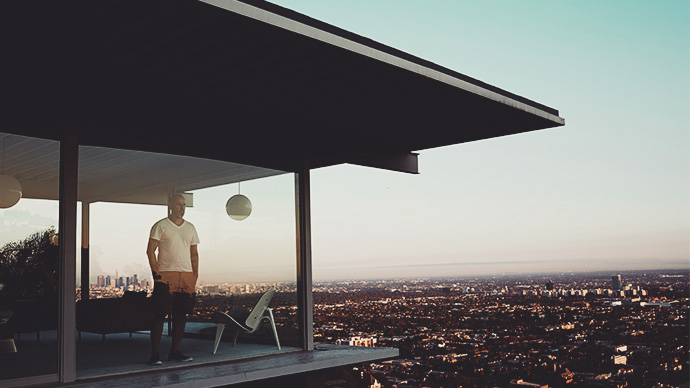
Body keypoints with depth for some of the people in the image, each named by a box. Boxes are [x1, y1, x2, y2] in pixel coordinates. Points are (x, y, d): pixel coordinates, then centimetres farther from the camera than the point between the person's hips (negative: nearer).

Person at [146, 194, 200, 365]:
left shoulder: (190, 228, 16)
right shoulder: (161, 226, 1)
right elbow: (150, 250, -4)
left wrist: (195, 274, 9)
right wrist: (155, 271, -12)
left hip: (187, 276, 5)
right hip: (166, 275, -5)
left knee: (181, 314, 5)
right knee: (160, 314, -5)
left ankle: (175, 351, 14)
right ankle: (155, 353, 0)